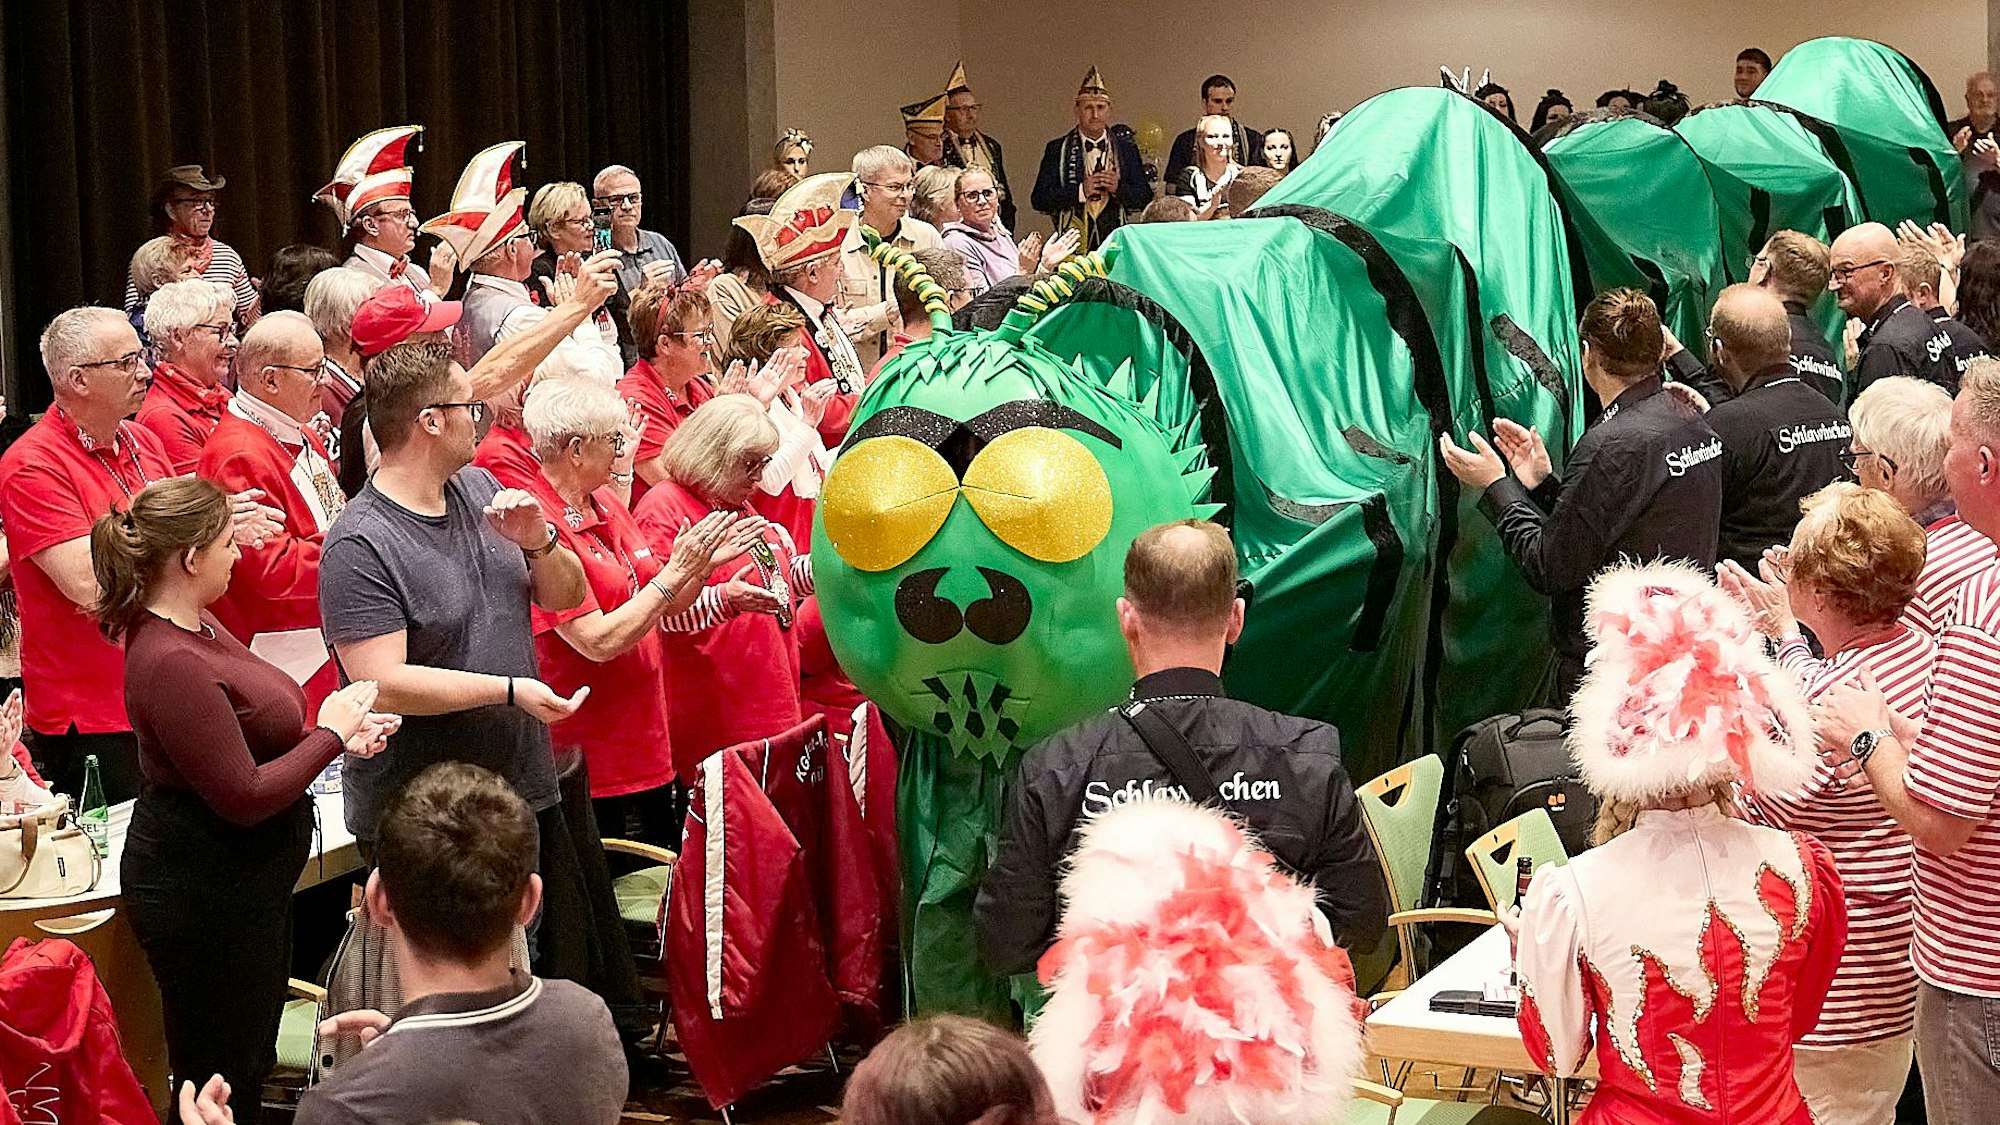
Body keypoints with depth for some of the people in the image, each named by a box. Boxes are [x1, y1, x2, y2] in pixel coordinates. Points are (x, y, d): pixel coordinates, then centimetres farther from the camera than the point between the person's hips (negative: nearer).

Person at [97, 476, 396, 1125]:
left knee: (249, 1062, 22)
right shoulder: (170, 663, -27)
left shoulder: (196, 628, 6)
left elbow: (246, 732, 15)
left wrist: (336, 731, -1)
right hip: (203, 890, -11)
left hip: (239, 880, 11)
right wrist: (330, 734, -13)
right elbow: (244, 796, -25)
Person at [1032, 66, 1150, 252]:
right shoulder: (1057, 149, 6)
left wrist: (1119, 188, -10)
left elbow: (1145, 197, 9)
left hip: (1114, 243, 1)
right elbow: (1039, 200, -1)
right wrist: (1080, 191, -11)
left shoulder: (1127, 148, 11)